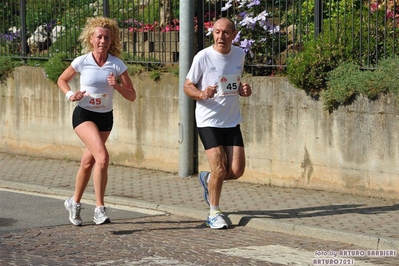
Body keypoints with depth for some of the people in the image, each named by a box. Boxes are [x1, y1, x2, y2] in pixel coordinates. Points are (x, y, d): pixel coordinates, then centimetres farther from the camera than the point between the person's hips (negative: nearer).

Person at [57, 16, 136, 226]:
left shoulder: (117, 65, -6)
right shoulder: (81, 62, -10)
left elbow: (132, 96, -4)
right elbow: (62, 80, 7)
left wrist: (117, 85, -22)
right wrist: (70, 95, -11)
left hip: (105, 117, 4)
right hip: (84, 115, -3)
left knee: (88, 162, 14)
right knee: (102, 156, -24)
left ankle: (74, 202, 37)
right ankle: (99, 209, -20)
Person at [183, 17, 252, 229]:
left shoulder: (239, 55, 4)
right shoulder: (203, 57, -11)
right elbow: (187, 87, -4)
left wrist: (243, 90, -4)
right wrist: (202, 94, -24)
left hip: (232, 121, 5)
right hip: (208, 121, -5)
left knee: (237, 171, -2)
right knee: (219, 168, -11)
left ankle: (208, 180, 30)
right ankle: (214, 213, 9)